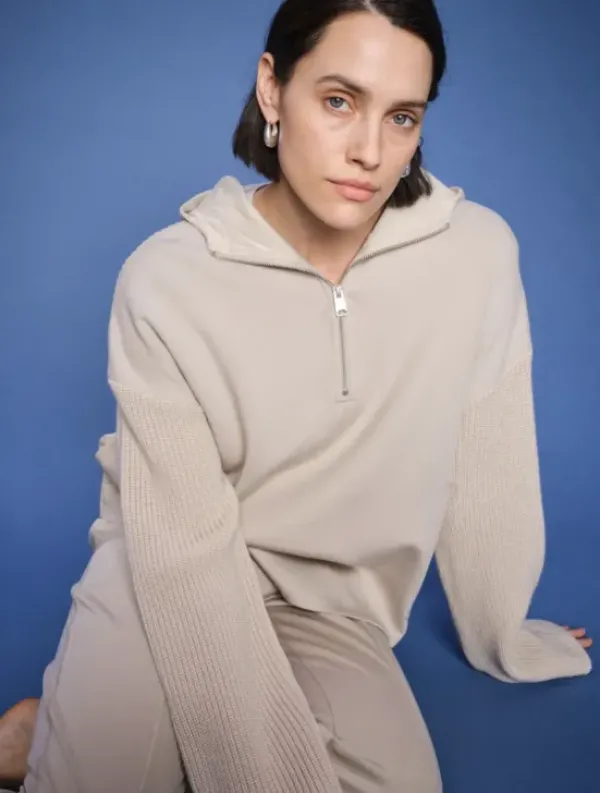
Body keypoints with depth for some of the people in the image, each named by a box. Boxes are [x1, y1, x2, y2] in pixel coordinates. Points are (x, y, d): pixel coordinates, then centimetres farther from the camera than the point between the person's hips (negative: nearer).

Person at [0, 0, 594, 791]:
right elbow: (189, 548, -20)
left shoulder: (477, 253, -14)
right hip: (173, 582, -3)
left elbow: (488, 473, -3)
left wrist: (502, 638, 10)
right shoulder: (168, 279, -17)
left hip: (331, 613, 3)